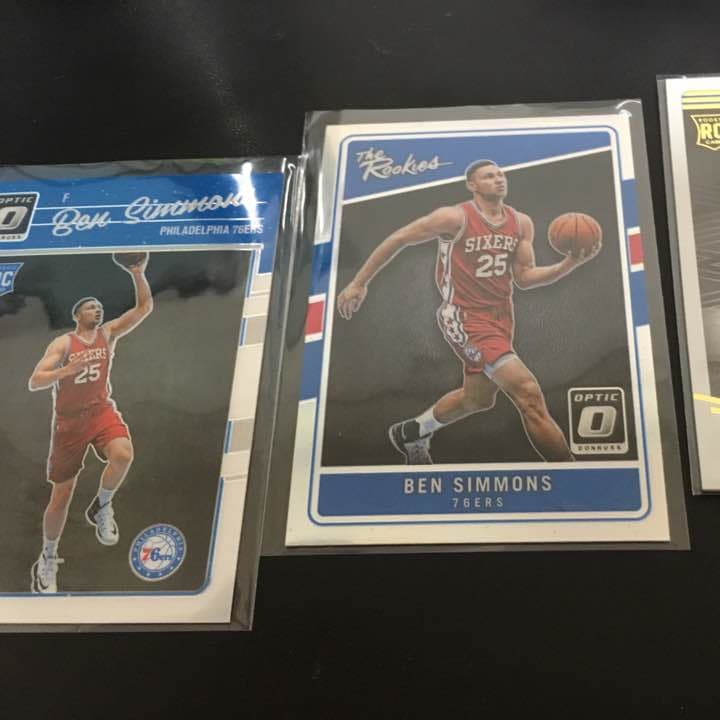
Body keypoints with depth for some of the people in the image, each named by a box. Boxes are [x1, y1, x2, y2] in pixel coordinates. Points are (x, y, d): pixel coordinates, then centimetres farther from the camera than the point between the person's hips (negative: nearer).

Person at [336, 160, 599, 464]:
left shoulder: (521, 223, 3)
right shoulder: (455, 218, -15)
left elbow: (524, 277, 4)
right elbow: (398, 239, -7)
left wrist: (569, 264, -13)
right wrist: (359, 283, -5)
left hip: (501, 317, 8)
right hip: (466, 318, -8)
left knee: (477, 397, 24)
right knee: (528, 393, -18)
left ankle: (410, 434, 48)